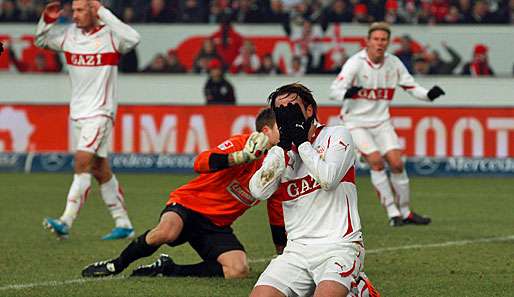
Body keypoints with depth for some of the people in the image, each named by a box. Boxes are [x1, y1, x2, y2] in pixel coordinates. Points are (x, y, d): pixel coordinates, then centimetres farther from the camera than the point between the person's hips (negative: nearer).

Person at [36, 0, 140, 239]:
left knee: (82, 163, -17)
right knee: (100, 170, 10)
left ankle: (66, 222, -21)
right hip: (77, 112, 7)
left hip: (100, 112, -7)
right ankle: (123, 224, 17)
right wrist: (47, 20, 1)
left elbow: (133, 39, -31)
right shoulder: (70, 34, 8)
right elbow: (41, 41, 21)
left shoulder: (109, 35, -11)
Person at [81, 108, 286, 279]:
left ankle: (167, 268, -9)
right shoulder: (242, 143, -12)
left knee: (239, 271, -22)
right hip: (190, 203, -5)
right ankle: (116, 265, -11)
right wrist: (242, 157, -40)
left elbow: (277, 218, 17)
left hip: (217, 225, 6)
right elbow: (200, 163, -29)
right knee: (167, 231, -39)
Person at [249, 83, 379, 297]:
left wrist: (301, 141, -5)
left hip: (339, 246, -4)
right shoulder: (279, 153, 15)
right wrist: (284, 146, -5)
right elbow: (258, 191, -5)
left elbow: (328, 179, -14)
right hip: (297, 251, 4)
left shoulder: (337, 135, 4)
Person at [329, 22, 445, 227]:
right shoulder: (356, 63, -15)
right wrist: (347, 93, -45)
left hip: (381, 121, 4)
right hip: (356, 121, -4)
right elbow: (334, 91, -22)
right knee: (376, 161, -19)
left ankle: (405, 212, 9)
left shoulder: (393, 63, -1)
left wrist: (429, 94, -13)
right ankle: (392, 213, -11)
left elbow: (412, 88, 7)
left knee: (396, 163, -7)